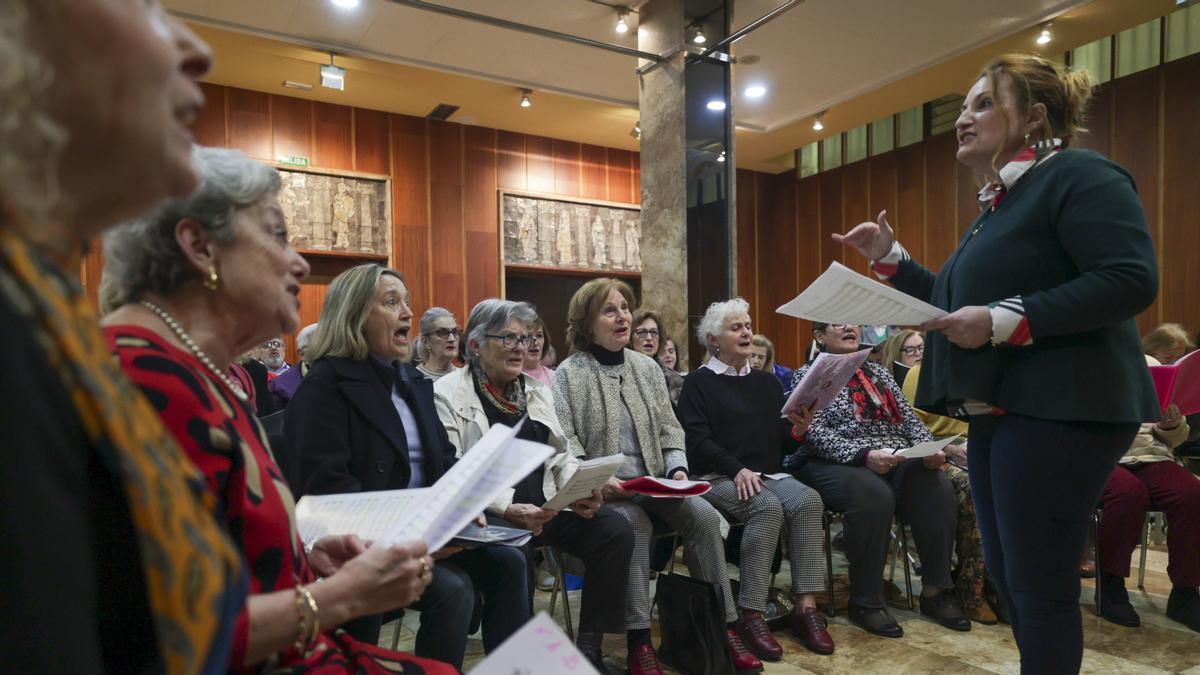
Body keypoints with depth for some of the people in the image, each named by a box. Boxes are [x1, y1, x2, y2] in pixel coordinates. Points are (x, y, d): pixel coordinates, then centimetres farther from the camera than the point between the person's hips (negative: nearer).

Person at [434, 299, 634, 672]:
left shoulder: (537, 390, 15)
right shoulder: (448, 394, -4)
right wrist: (507, 508, -25)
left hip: (547, 507, 6)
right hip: (488, 516, -5)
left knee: (616, 529, -15)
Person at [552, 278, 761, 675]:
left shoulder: (647, 367, 11)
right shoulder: (568, 374, -4)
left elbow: (669, 429, 11)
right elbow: (564, 445, -11)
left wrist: (678, 469, -6)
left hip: (654, 482, 5)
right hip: (602, 489, -4)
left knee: (704, 516, -20)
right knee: (634, 524, -34)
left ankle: (724, 625, -9)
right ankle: (639, 640, -22)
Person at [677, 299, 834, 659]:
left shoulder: (767, 381, 19)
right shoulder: (698, 383, 3)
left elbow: (779, 442, 16)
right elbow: (696, 441, -9)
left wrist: (797, 430, -6)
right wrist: (737, 469, -22)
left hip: (769, 473, 5)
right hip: (719, 477, -5)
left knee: (808, 500, -25)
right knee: (767, 506, -32)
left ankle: (806, 607, -22)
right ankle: (750, 615, -25)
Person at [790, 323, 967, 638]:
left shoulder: (878, 371, 22)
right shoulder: (808, 374, 4)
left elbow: (910, 419, 15)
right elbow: (815, 433, -9)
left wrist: (928, 449, -6)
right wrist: (865, 454, -22)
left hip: (898, 462, 5)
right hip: (838, 464, -5)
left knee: (936, 487, -24)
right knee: (874, 495, -35)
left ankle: (935, 591, -11)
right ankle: (865, 602, -19)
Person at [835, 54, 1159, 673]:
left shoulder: (1079, 176, -9)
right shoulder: (998, 204, 19)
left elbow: (1132, 280, -20)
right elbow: (961, 305, 22)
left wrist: (1006, 321, -25)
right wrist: (891, 260, 16)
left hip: (1057, 411, -10)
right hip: (997, 411, 10)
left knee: (1039, 582, 0)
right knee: (1007, 574, 16)